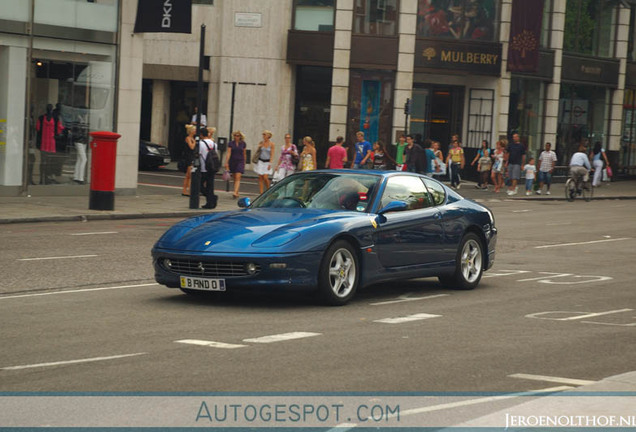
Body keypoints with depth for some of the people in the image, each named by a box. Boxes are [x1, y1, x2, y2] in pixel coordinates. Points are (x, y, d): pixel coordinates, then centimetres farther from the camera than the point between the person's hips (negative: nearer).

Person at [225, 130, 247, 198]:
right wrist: (226, 162, -15)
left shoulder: (243, 143, 1)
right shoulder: (231, 143, -1)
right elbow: (229, 153, -6)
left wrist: (244, 163, 16)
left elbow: (244, 154, 11)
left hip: (240, 162, -2)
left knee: (238, 178, -14)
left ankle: (235, 193, -24)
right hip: (232, 161, 2)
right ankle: (237, 192, 24)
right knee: (234, 178, 10)